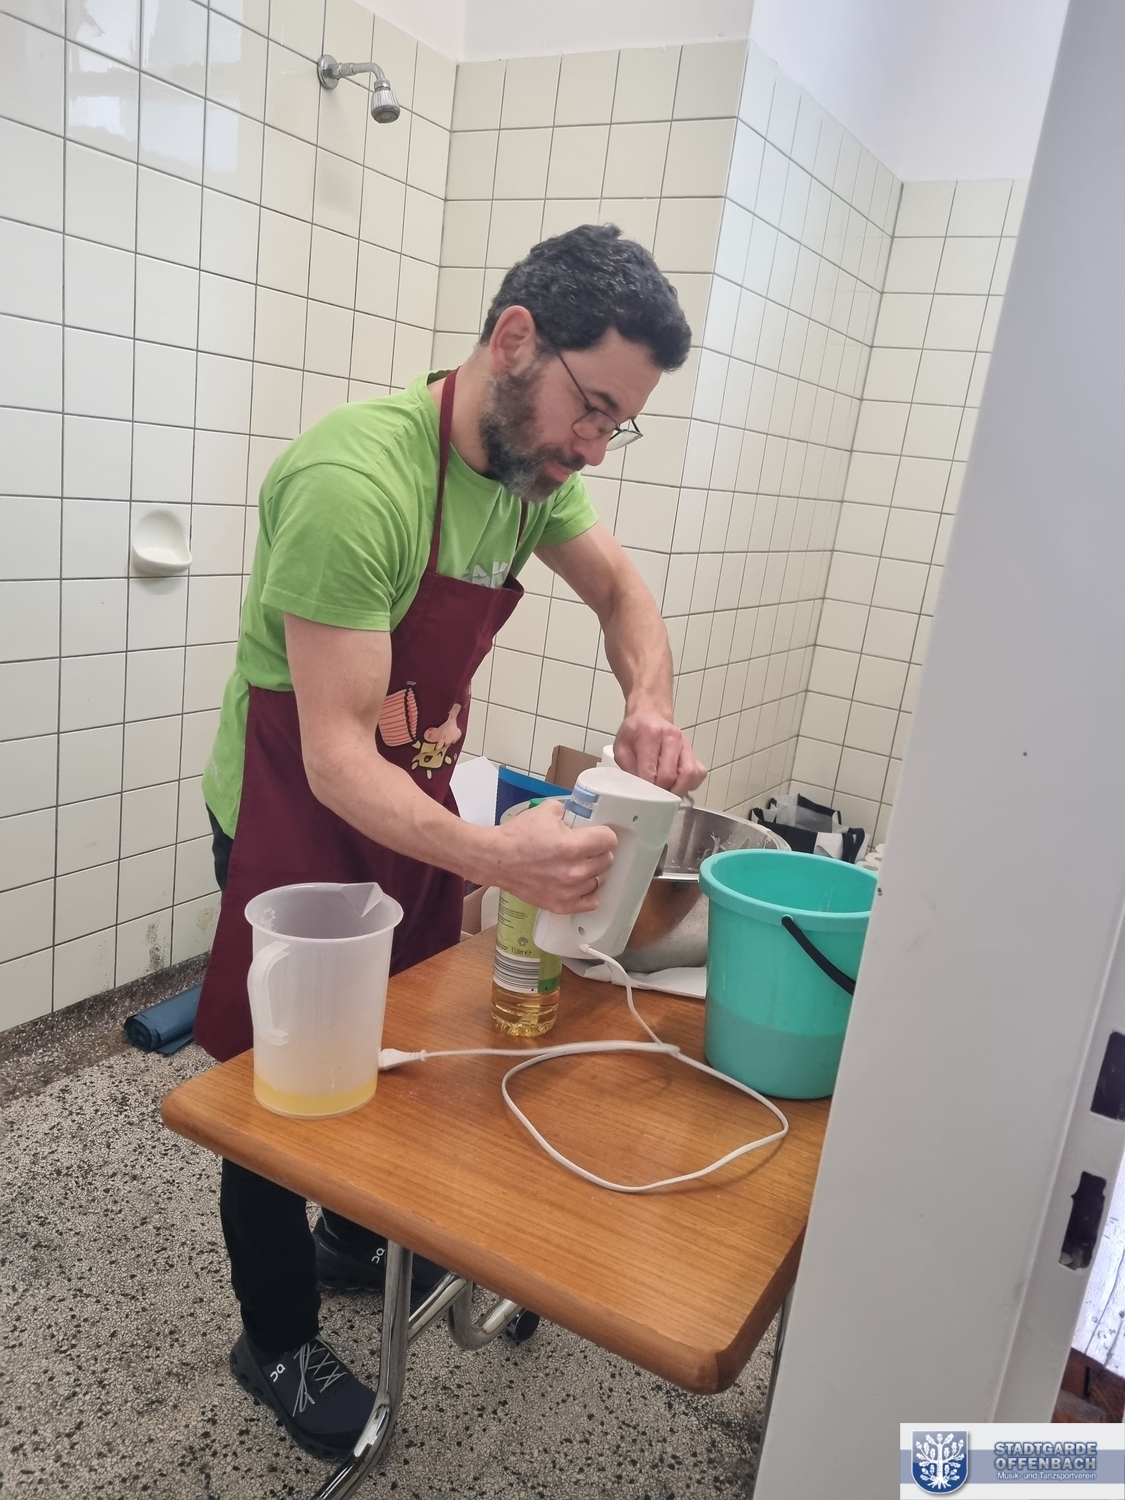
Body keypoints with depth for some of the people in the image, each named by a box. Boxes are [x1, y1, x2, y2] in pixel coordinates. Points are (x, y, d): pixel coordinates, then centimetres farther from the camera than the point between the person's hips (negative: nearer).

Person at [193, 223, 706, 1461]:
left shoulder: (533, 462, -6)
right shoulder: (355, 481, -31)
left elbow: (620, 589, 8)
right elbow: (336, 755, -31)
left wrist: (650, 703, -13)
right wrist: (491, 857, -47)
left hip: (413, 810, 7)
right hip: (294, 822, -7)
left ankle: (353, 1241, 50)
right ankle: (276, 1345, 35)